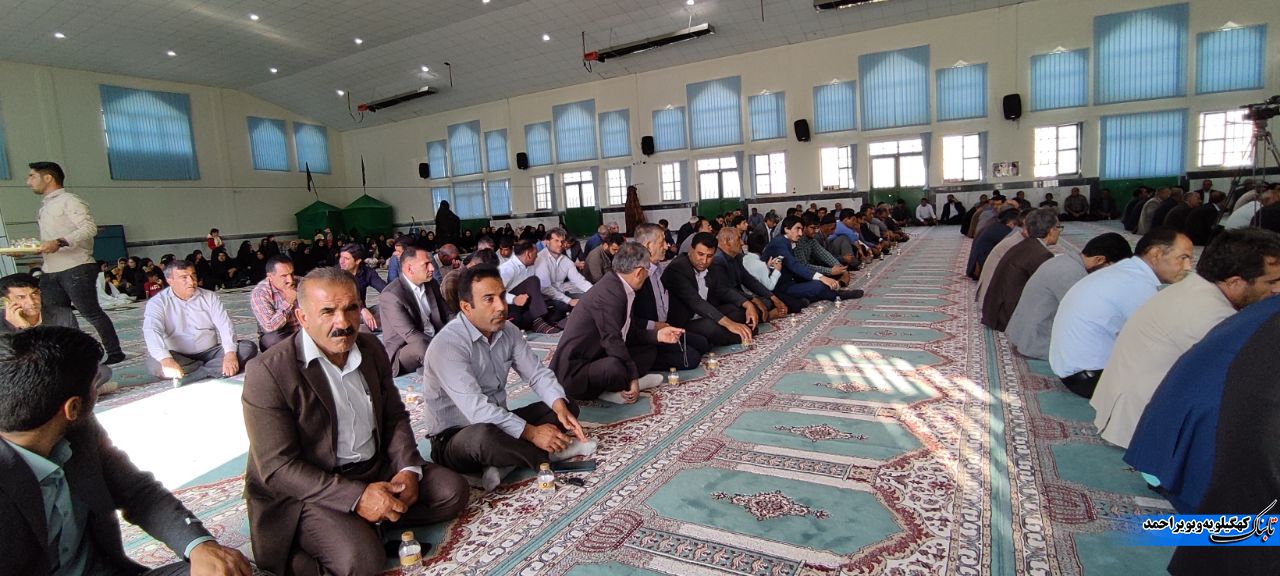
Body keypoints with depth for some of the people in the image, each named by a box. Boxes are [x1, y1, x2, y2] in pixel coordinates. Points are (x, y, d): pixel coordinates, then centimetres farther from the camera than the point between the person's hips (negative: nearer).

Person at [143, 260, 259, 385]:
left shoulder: (209, 297, 5)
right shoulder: (157, 303, -3)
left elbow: (225, 325, -6)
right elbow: (151, 332, -20)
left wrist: (230, 353, -25)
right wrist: (166, 360, -40)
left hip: (211, 353, 2)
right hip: (180, 358, -2)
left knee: (249, 347, -21)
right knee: (154, 363, -34)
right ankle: (216, 368, -22)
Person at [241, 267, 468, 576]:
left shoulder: (371, 348, 2)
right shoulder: (268, 372, -17)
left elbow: (395, 416, 9)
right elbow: (277, 467, -18)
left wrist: (408, 470, -9)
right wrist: (356, 496, -26)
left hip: (376, 468, 7)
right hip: (308, 490, -6)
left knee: (453, 490, -4)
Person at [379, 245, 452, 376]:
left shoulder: (431, 284, 7)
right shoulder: (391, 296, -17)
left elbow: (448, 315, 9)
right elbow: (411, 335, -24)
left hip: (435, 341, 7)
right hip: (404, 350, -6)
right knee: (420, 347, -36)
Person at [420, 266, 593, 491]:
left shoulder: (508, 331, -1)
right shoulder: (447, 344, -24)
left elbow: (538, 374, -1)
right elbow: (475, 408, -31)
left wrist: (560, 406, -21)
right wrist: (531, 433, -31)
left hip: (498, 423, 8)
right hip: (455, 437, -7)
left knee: (566, 406, -2)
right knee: (485, 435, -40)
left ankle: (503, 463, -18)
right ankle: (551, 454, -13)